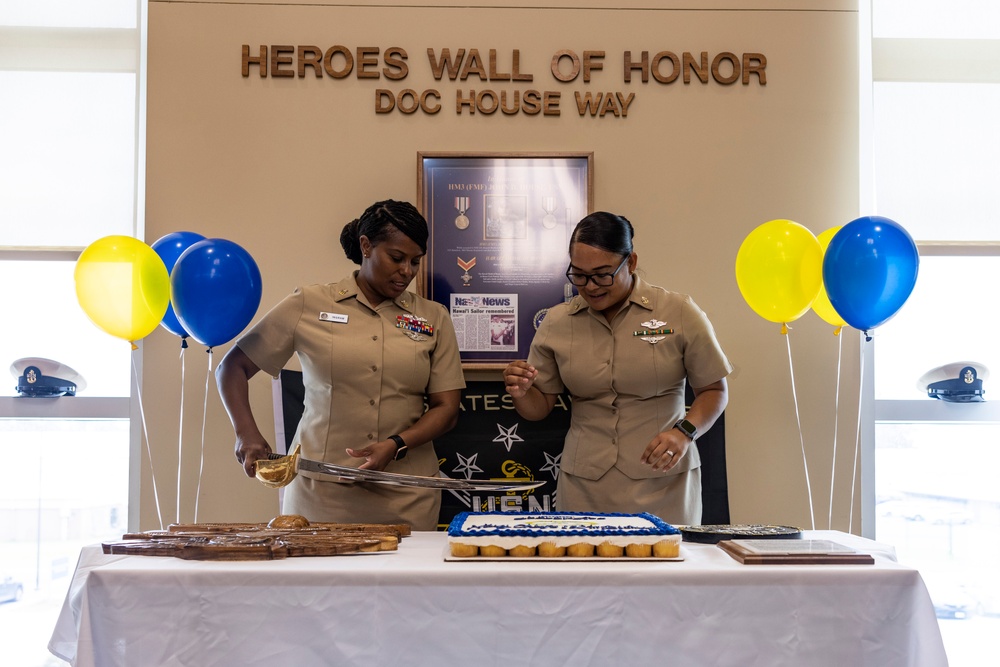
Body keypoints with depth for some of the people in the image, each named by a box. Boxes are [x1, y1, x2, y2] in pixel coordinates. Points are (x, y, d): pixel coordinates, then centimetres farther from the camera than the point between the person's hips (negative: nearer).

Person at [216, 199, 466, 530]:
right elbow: (233, 367, 7)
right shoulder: (308, 305, 3)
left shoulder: (433, 318, 8)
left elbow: (446, 408, 5)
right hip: (319, 494, -1)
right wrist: (246, 433, -8)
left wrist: (397, 445, -12)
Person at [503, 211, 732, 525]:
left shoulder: (680, 314, -2)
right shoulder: (556, 323, 5)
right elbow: (539, 407, 11)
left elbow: (715, 390, 3)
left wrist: (684, 432, -14)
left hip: (663, 481, -1)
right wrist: (521, 393, -11)